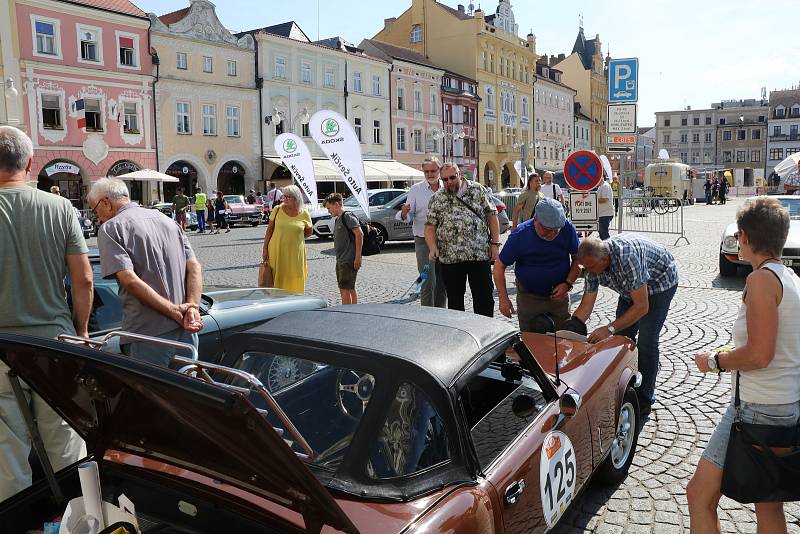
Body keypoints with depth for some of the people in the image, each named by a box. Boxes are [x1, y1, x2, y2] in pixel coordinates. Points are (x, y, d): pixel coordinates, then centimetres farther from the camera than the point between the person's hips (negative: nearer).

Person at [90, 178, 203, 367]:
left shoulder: (110, 228, -3)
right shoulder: (166, 219, 16)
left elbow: (130, 280, -17)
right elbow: (195, 267, 5)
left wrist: (175, 310, -15)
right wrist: (193, 307, -6)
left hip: (149, 334, -6)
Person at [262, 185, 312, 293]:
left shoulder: (304, 214, 0)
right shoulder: (277, 210, 1)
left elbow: (308, 232, 15)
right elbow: (270, 229, 5)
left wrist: (295, 238, 7)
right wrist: (265, 248, 1)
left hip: (295, 253, 0)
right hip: (277, 252, 0)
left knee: (295, 283, 4)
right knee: (278, 280, 1)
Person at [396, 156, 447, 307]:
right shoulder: (416, 189, 1)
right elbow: (409, 217, -2)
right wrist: (404, 214, -24)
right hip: (424, 241, -3)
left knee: (442, 283, 11)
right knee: (429, 282, -10)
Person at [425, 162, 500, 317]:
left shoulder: (478, 190, 7)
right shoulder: (437, 198, 7)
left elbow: (491, 216, 6)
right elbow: (430, 226, 4)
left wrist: (495, 243, -1)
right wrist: (433, 247, -13)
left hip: (480, 255, 0)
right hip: (450, 258, 1)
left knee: (485, 297, 4)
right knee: (454, 300, 9)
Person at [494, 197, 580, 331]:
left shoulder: (567, 229, -14)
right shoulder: (520, 235, -19)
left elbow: (577, 259, 0)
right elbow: (499, 266, -11)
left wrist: (568, 284, -14)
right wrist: (503, 298, -16)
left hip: (559, 294, 2)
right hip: (529, 297, -2)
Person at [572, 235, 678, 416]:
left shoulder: (627, 257, -42)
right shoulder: (593, 262, -20)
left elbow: (641, 306, -38)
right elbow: (586, 306, -14)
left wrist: (609, 329, -42)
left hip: (660, 281, -7)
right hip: (631, 287, 7)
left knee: (646, 340, -12)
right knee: (623, 335, 6)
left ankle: (644, 400, 0)